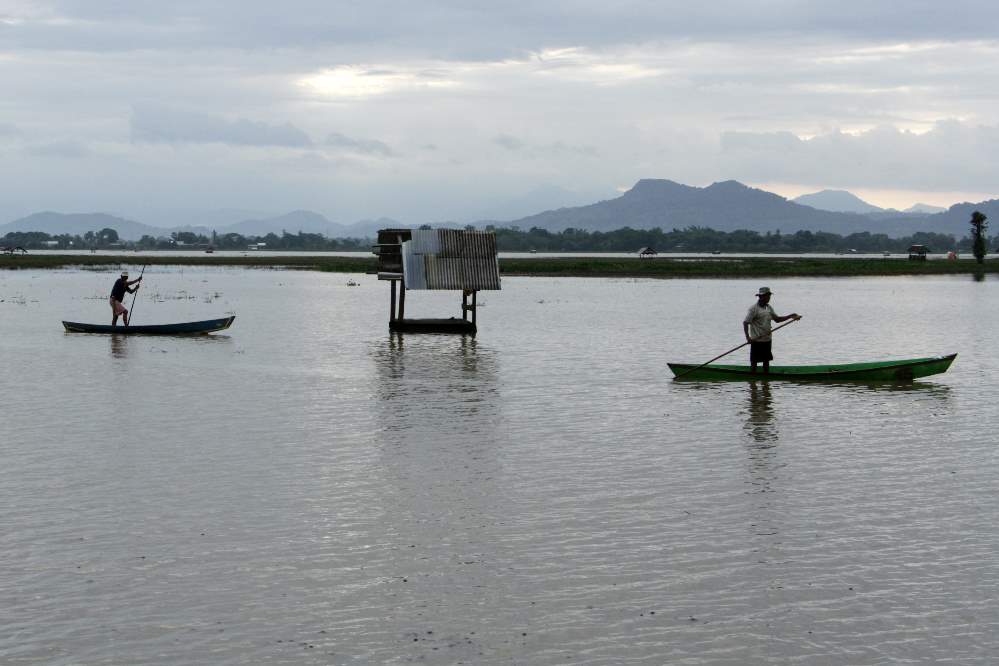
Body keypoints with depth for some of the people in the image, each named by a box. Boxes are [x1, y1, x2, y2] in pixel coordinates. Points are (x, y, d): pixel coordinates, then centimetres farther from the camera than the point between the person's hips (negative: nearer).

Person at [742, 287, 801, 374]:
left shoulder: (768, 308, 10)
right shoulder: (754, 308, -13)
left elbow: (777, 319, 17)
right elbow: (745, 322, -16)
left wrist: (790, 316, 6)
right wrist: (747, 337, -26)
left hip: (767, 340, 7)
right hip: (756, 340, -7)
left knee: (766, 360, 12)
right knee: (754, 360, 0)